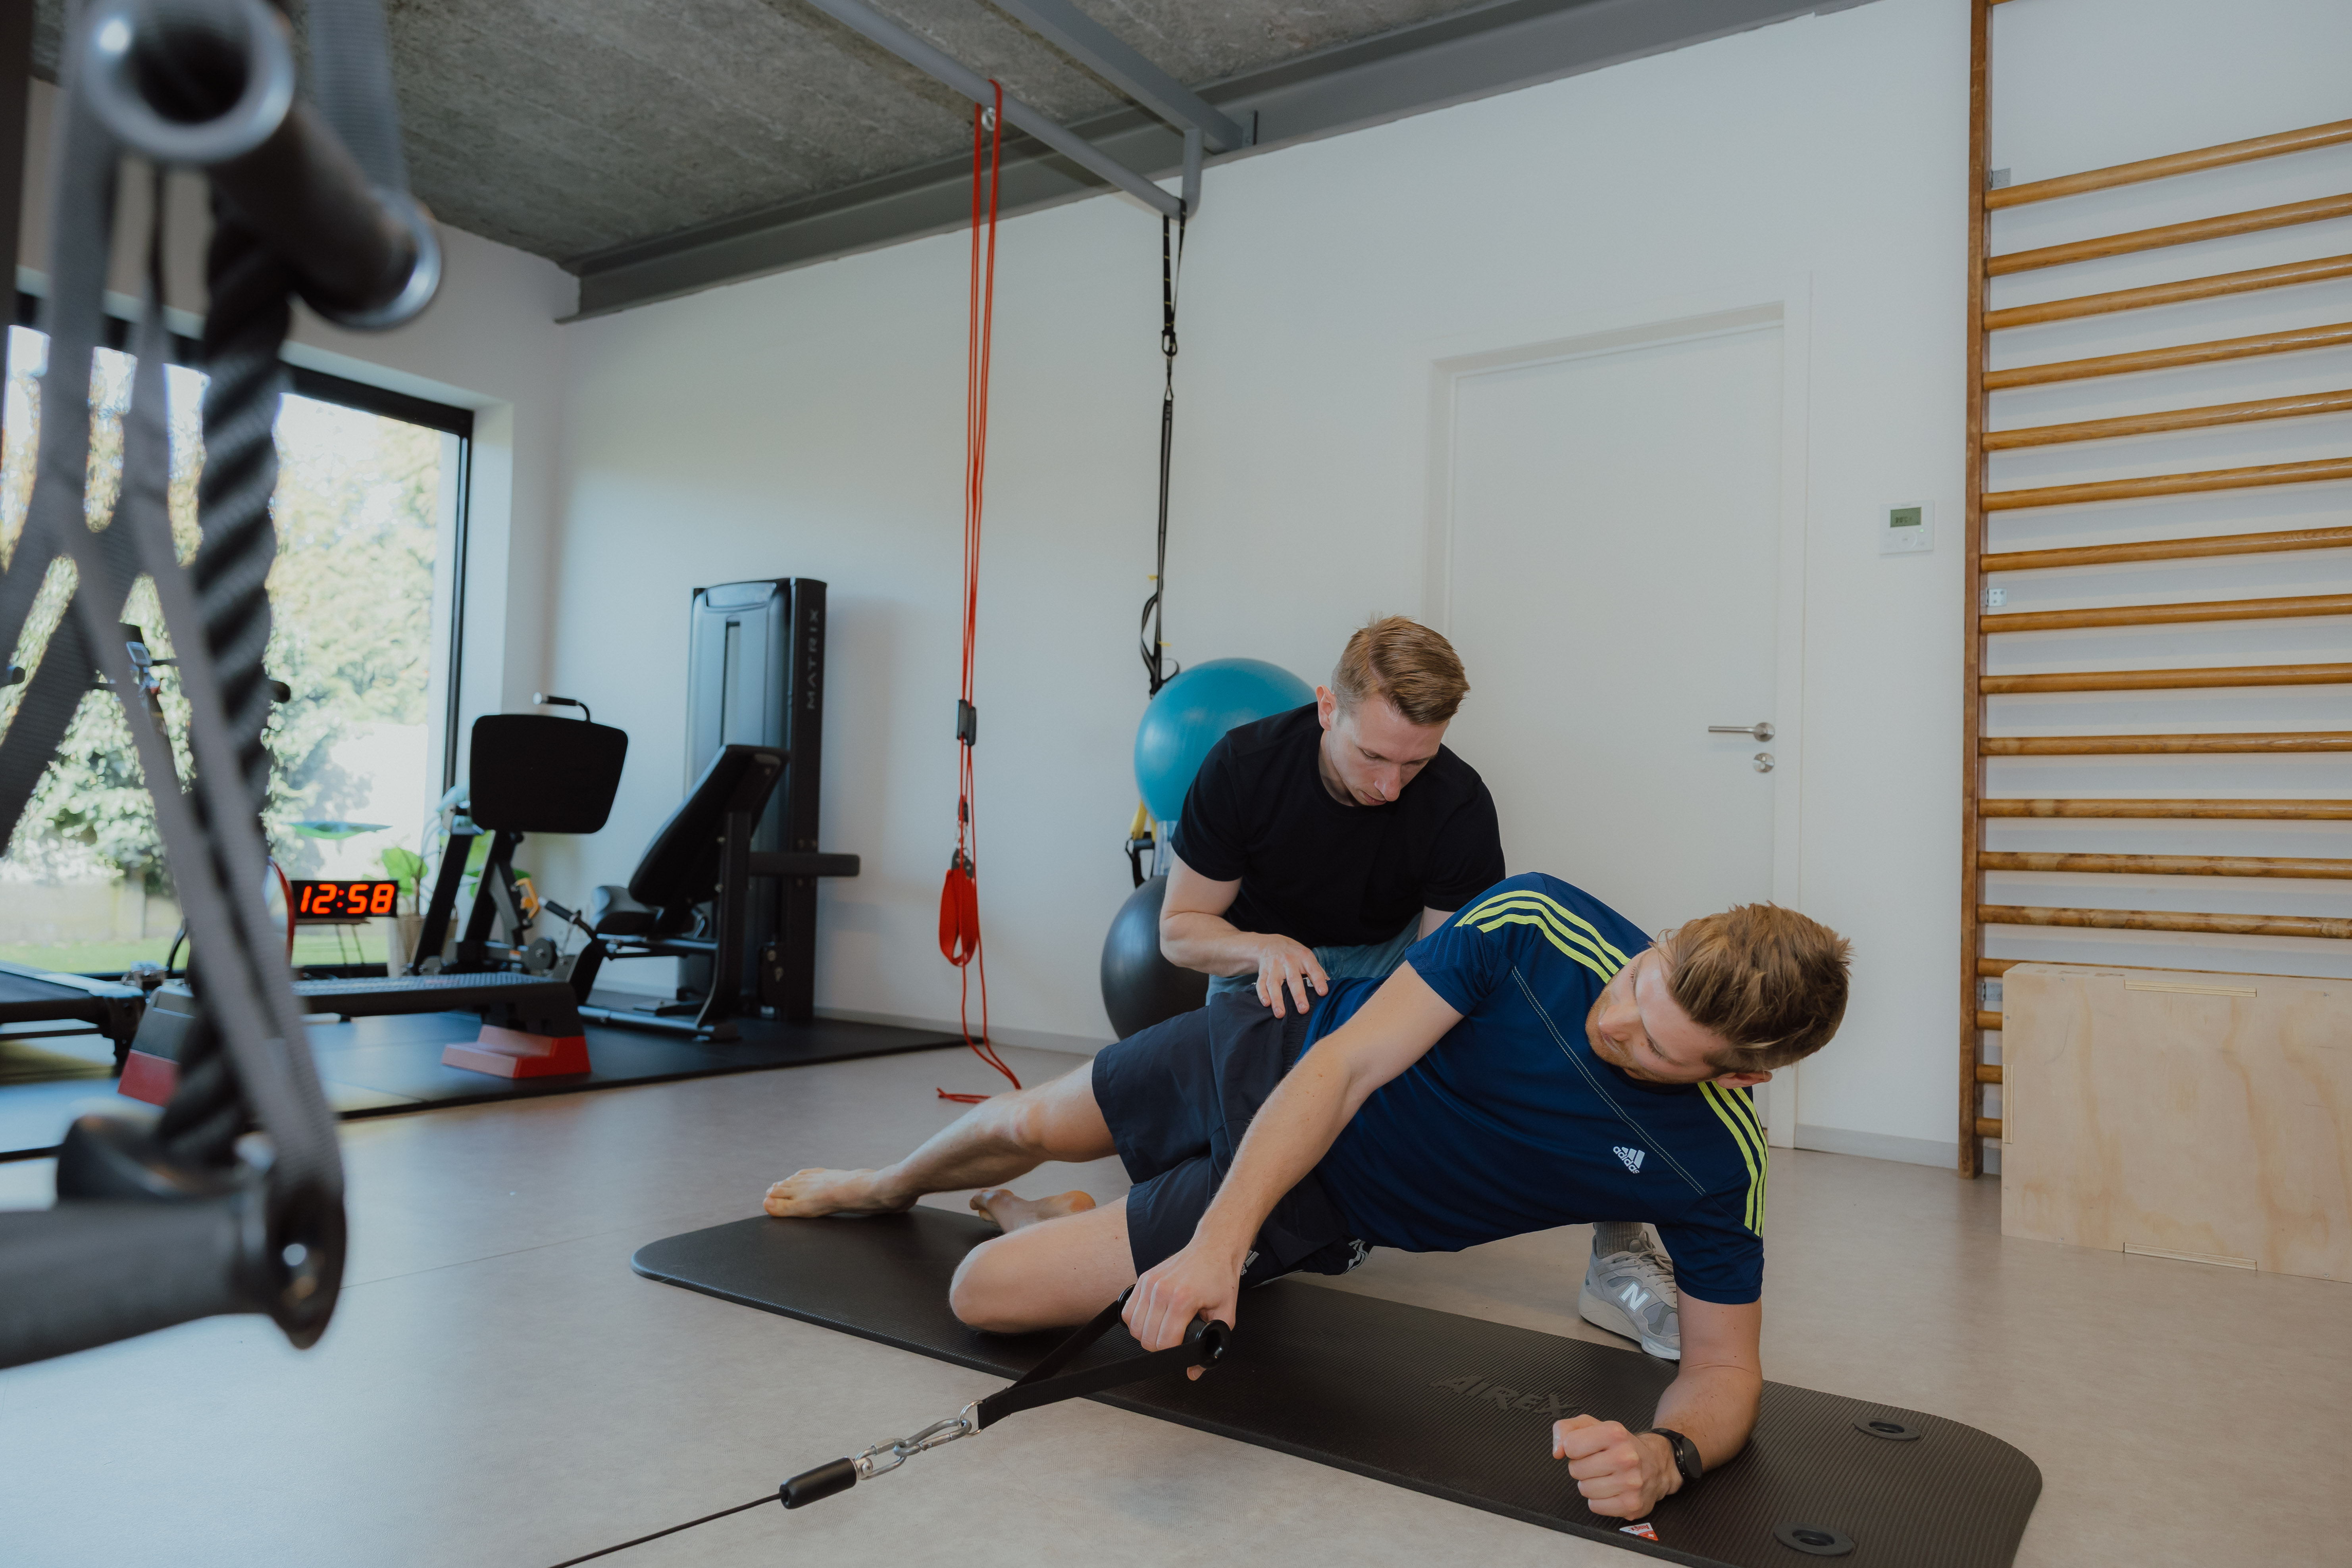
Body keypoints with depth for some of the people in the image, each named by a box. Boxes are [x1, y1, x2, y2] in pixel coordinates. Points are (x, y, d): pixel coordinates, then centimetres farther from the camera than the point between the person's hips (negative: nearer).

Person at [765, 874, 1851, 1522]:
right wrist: (1214, 1241, -39)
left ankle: (1051, 1229, 33)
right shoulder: (1533, 924, -27)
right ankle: (886, 1191, 60)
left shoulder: (1716, 1165, -26)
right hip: (1275, 1061, 1)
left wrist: (1667, 1456, -39)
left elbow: (1725, 1364, -15)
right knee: (1027, 1125, 23)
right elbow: (1348, 1063, -29)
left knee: (984, 1294, -6)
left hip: (1324, 1203, 0)